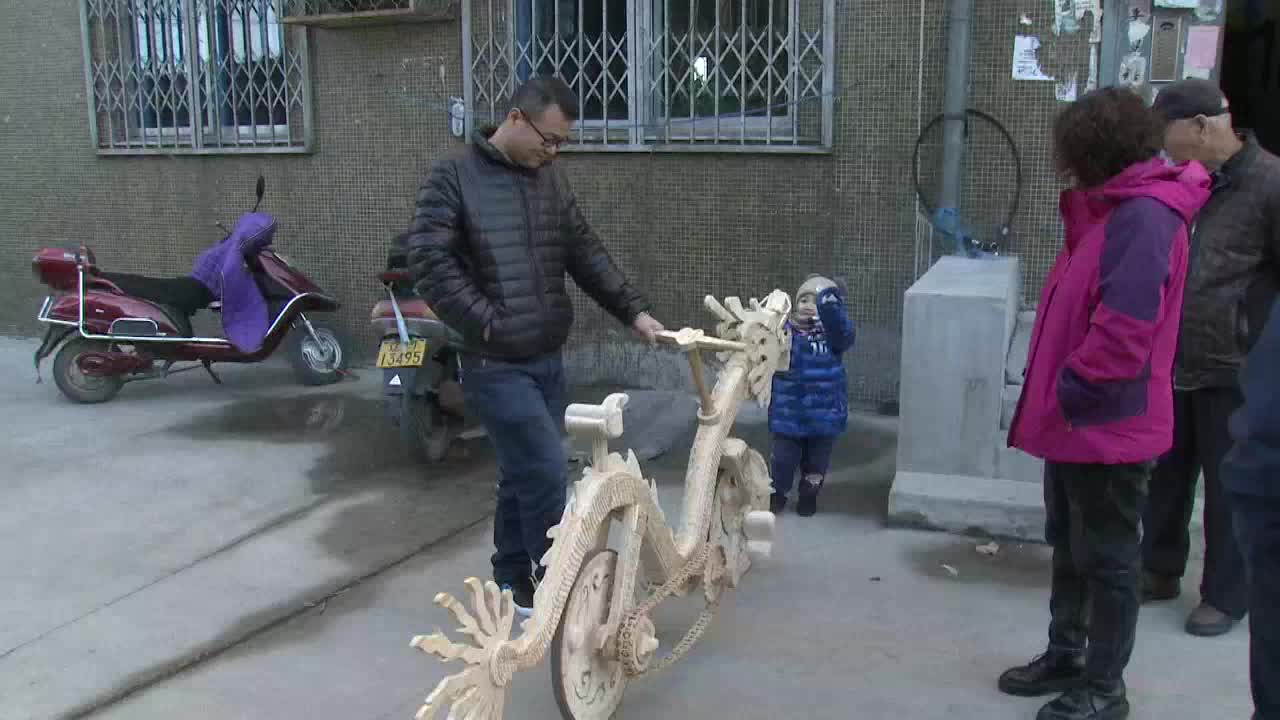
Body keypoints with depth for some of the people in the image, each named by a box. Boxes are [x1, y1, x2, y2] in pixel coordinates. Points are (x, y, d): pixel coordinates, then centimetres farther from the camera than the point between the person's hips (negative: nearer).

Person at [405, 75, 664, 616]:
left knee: (525, 474, 15)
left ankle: (515, 582, 30)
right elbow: (428, 259, -15)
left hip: (548, 359, 7)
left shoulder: (551, 178, 10)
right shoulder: (455, 177, -8)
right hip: (495, 365, -6)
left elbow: (586, 254, 12)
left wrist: (633, 310, 4)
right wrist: (486, 321, -18)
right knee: (546, 471, -9)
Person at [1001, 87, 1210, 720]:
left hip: (1107, 424, -10)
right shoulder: (1114, 208, 12)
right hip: (1078, 419, 10)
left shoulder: (1143, 215, -20)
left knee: (1107, 556, 4)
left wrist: (1071, 392, -19)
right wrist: (1058, 395, 9)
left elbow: (1125, 329, -28)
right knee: (1069, 546, 20)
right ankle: (1065, 656, 35)